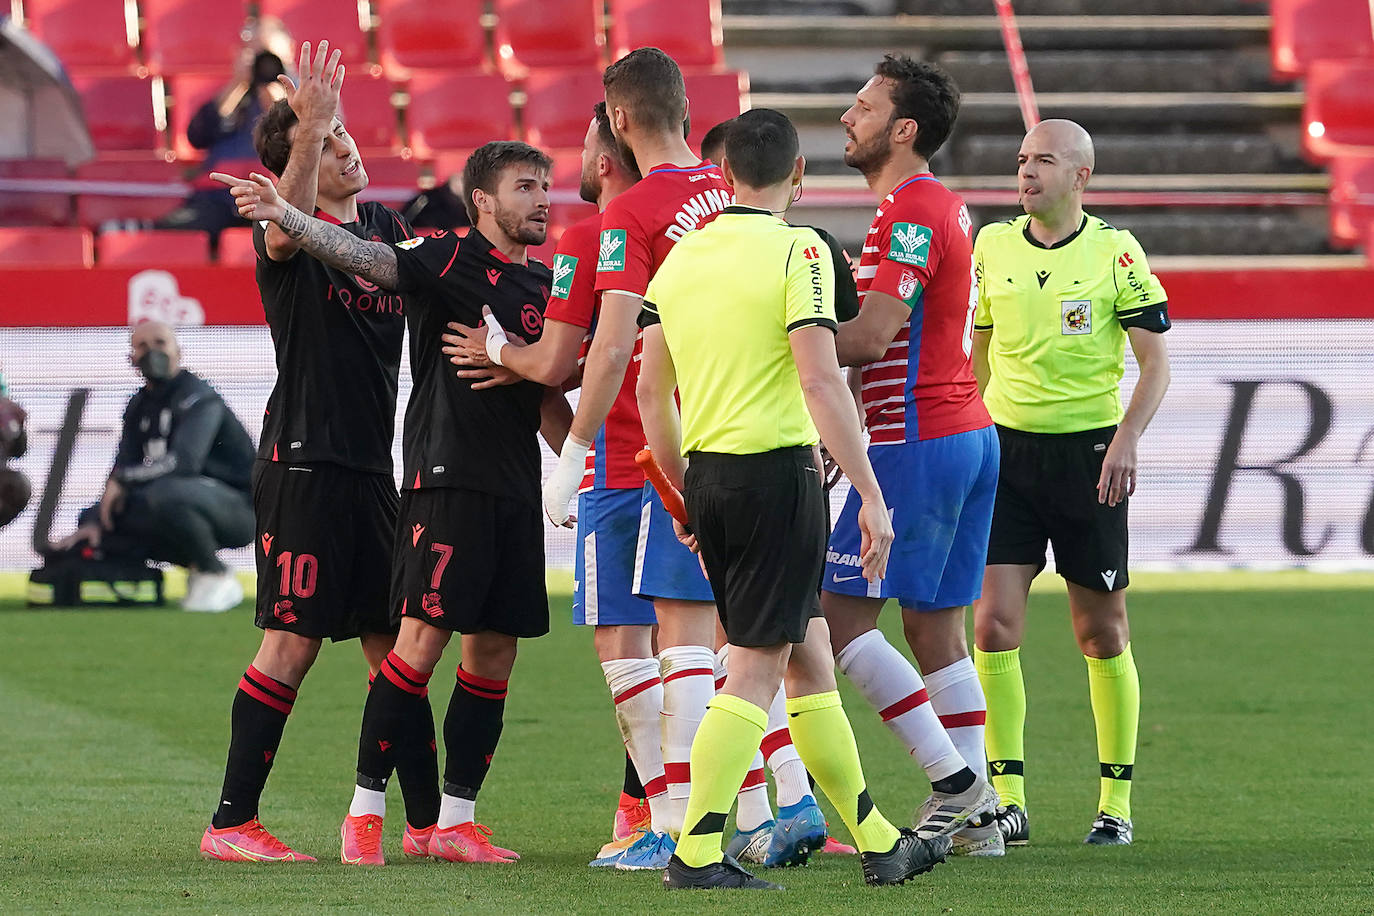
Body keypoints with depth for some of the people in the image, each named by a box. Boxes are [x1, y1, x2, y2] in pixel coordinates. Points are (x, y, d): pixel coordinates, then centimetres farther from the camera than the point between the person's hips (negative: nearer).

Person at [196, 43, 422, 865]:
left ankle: (425, 818, 16)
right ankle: (233, 822, -5)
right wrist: (308, 134, -44)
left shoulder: (387, 226, 14)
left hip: (371, 465, 7)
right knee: (292, 642, -9)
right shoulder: (290, 235, -8)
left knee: (393, 644, 10)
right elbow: (285, 231, -31)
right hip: (304, 463, -7)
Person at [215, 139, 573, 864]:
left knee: (495, 649, 6)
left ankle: (453, 820, 11)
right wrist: (283, 216, -34)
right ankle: (366, 807, -4)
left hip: (515, 490, 7)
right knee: (423, 636, -11)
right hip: (446, 473, -7)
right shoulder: (450, 260, -3)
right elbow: (367, 257, -19)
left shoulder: (543, 286, 17)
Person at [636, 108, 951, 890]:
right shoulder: (797, 251, -10)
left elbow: (651, 392, 13)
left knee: (810, 656, 15)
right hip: (776, 469, -7)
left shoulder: (682, 256, 10)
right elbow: (821, 382, -18)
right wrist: (871, 495, -16)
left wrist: (682, 491, 23)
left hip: (705, 473, 7)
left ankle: (878, 842, 22)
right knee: (758, 669, -3)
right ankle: (697, 853, -7)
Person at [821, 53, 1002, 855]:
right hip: (968, 430, 10)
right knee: (938, 629, 10)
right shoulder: (946, 207, 17)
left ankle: (953, 779, -8)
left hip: (918, 443, -10)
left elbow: (869, 338, -23)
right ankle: (976, 816, 8)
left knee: (840, 621, -7)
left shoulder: (911, 213, -14)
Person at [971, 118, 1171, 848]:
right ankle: (1008, 800, -4)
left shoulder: (1114, 252, -4)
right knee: (994, 625, -9)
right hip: (1007, 450, 2)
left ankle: (1116, 801, 15)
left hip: (1088, 451, -2)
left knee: (1102, 633, 4)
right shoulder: (991, 246, 5)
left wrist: (1126, 439, -16)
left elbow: (1155, 358, -3)